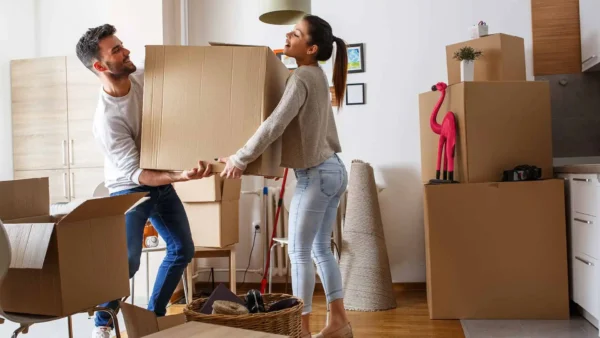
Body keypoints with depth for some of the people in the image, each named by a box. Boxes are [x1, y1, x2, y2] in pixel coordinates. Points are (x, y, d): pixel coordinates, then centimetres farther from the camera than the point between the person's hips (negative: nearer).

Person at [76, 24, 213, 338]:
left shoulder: (143, 76, -13)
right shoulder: (107, 119, -31)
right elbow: (136, 174, -31)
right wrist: (182, 175, -45)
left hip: (161, 181, 7)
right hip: (129, 189, -7)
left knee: (183, 248, 10)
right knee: (127, 260, -15)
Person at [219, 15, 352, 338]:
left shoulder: (302, 77, -16)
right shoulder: (317, 75, 14)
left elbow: (275, 125, -24)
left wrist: (239, 159, -17)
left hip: (315, 174, -9)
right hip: (333, 169, 10)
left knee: (299, 252, 0)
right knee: (321, 250, 15)